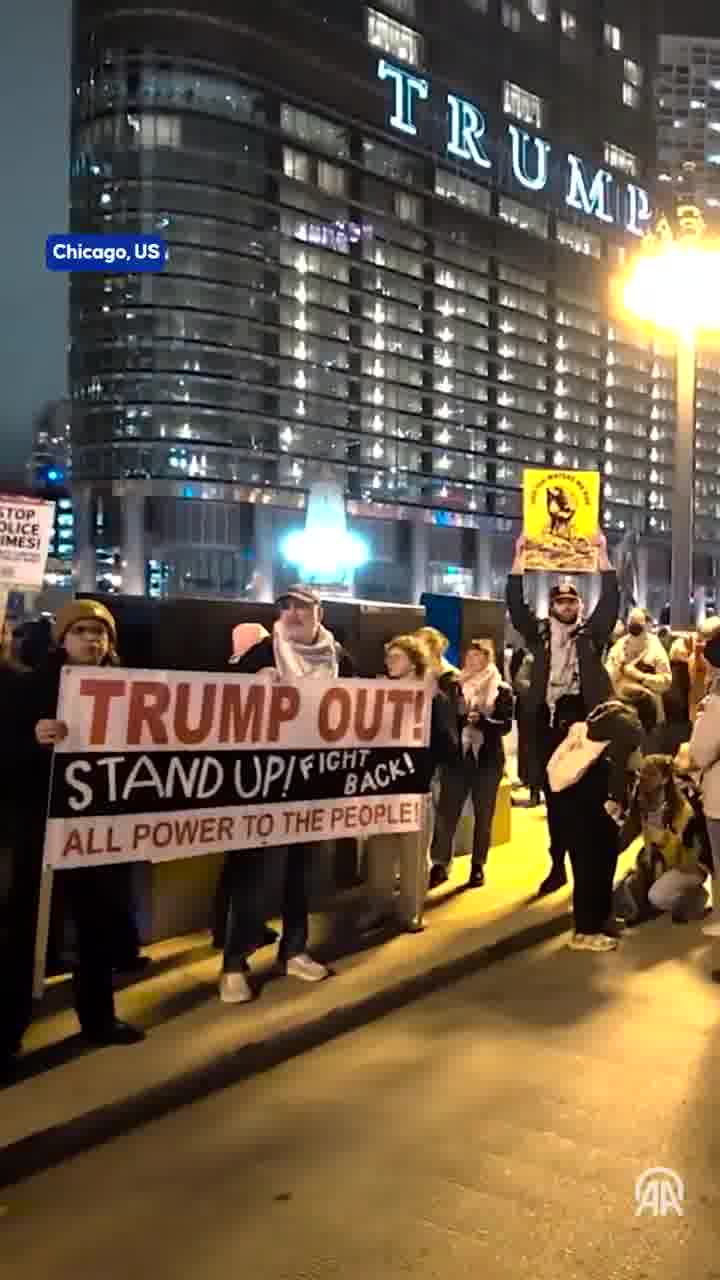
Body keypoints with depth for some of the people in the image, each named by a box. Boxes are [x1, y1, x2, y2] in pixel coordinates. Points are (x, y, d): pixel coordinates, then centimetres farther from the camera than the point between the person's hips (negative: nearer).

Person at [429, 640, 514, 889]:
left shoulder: (502, 690, 1)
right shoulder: (456, 686, 5)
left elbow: (506, 725, -8)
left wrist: (480, 719, -24)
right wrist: (461, 718, -22)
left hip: (488, 759, 0)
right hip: (457, 757, 1)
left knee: (483, 815, 7)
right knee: (446, 812, -5)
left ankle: (478, 866, 15)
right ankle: (440, 865, 0)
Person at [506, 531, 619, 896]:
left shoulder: (591, 633, 9)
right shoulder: (539, 633, 12)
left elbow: (611, 599, 0)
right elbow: (516, 604, 4)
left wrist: (601, 553, -4)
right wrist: (520, 556, -1)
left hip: (584, 718, -2)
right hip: (548, 719, 2)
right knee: (554, 795, 7)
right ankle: (558, 866, 15)